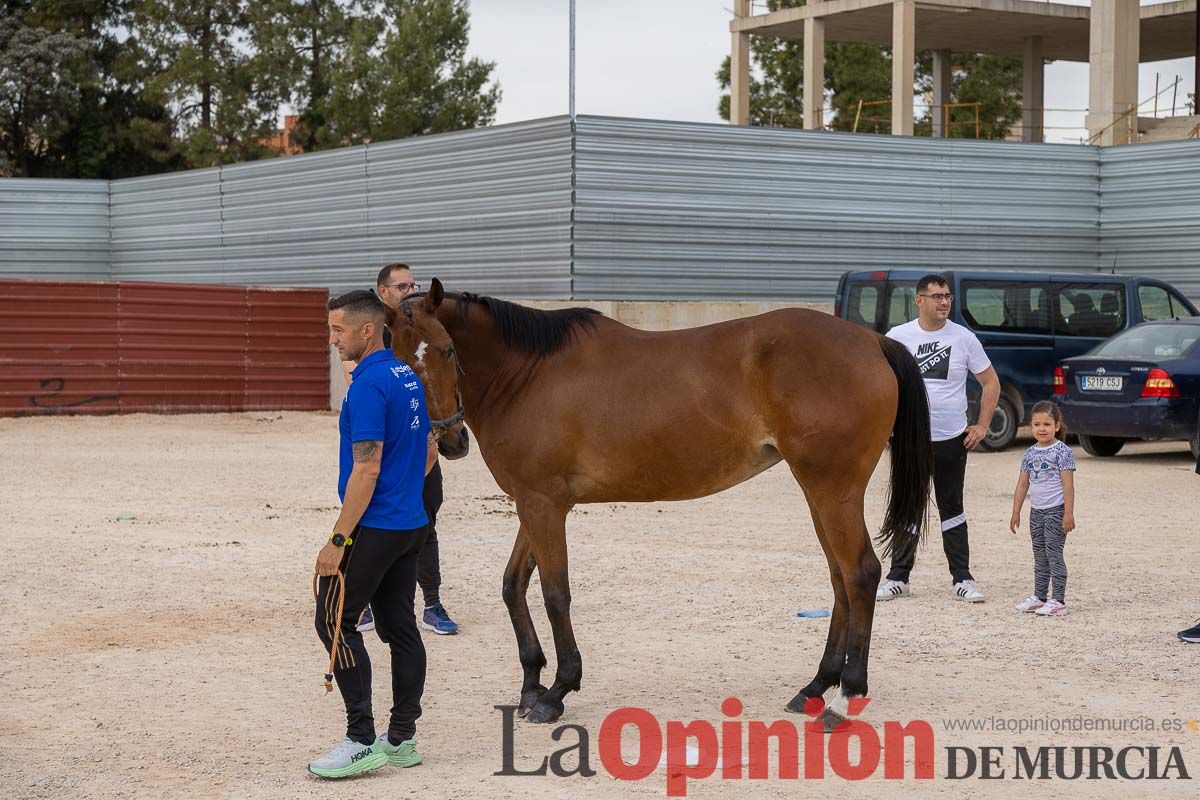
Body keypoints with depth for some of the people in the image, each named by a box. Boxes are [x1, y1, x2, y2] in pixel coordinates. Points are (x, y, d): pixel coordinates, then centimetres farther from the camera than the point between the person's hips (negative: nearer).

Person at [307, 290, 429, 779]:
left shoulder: (368, 386, -18)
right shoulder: (409, 377, 11)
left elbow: (367, 469, -22)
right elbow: (426, 449, 19)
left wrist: (337, 541, -19)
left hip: (373, 528, -9)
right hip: (411, 525, 9)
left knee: (334, 622, -3)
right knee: (399, 627, 10)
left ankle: (362, 741, -5)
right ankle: (402, 739, 14)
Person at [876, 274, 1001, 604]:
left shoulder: (964, 338, -1)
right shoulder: (898, 336, -2)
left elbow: (991, 382, 7)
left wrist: (982, 426, 1)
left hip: (952, 439, 0)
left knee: (952, 509, 6)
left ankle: (962, 579, 11)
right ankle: (898, 578, 13)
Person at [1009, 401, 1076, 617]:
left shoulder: (1062, 451, -9)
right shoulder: (1030, 453, 9)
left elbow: (1068, 484, -13)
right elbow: (1022, 484, 13)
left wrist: (1069, 513, -18)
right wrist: (1016, 512, 11)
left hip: (1056, 510, -7)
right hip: (1036, 511, 7)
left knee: (1054, 554, -6)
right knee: (1040, 556, 13)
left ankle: (1058, 600, -3)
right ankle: (1039, 597, 21)